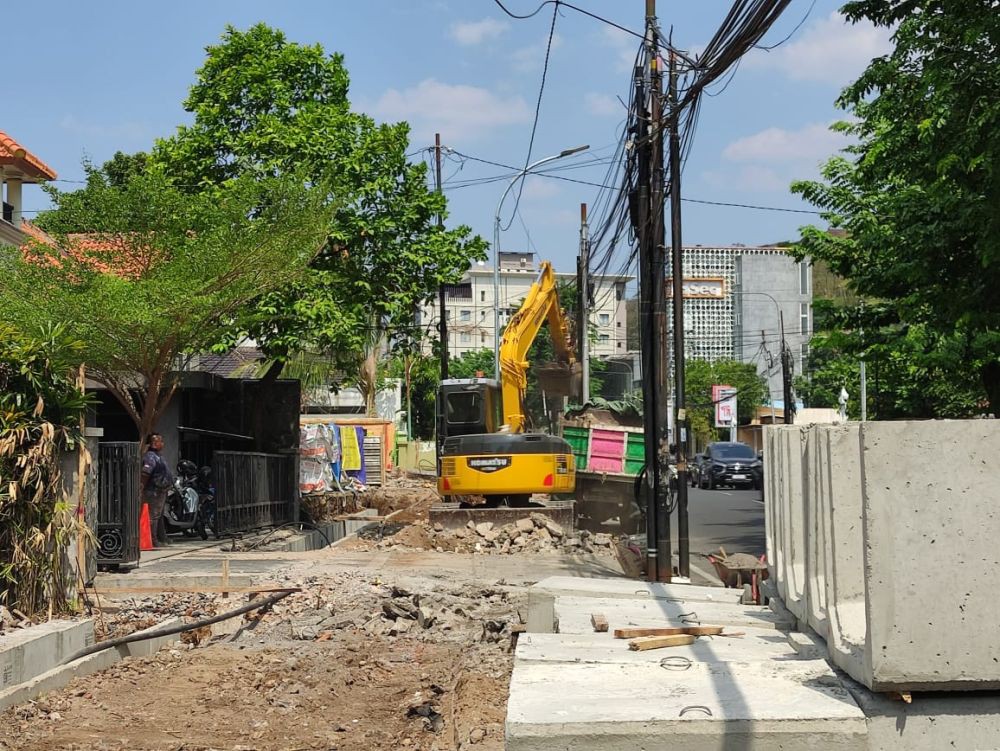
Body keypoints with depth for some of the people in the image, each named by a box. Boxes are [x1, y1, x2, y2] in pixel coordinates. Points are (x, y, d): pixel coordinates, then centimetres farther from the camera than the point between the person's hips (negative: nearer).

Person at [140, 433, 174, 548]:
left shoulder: (157, 456, 17)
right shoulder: (150, 456, -17)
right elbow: (145, 473, -25)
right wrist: (142, 487, -26)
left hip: (161, 491, 11)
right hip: (154, 492, -11)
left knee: (160, 515, 19)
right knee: (153, 516, -7)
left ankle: (162, 538, 30)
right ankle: (153, 541, -5)